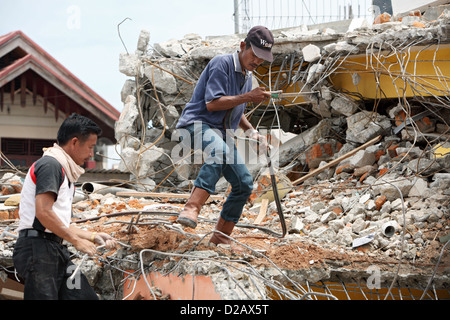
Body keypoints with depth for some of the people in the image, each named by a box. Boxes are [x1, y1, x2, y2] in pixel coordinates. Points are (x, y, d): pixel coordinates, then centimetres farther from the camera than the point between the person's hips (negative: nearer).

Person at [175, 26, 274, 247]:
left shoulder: (247, 75, 18)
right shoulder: (222, 64, -9)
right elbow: (212, 103, -18)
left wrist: (252, 132, 14)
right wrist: (248, 97, -18)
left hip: (221, 133, 9)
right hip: (197, 124, -9)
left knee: (244, 184, 1)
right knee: (219, 151, -41)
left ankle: (221, 237, 13)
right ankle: (191, 208, -54)